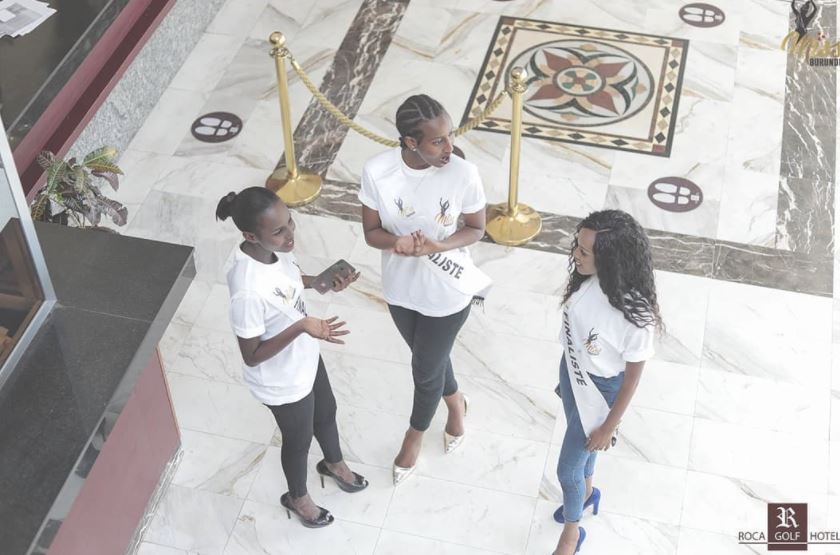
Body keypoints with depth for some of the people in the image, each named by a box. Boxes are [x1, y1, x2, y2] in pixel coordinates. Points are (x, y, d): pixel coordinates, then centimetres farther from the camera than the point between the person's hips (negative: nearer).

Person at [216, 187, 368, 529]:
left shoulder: (275, 247, -19)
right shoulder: (248, 291, -42)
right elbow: (252, 357, -29)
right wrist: (300, 327, -41)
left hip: (305, 358, 7)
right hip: (284, 382, -7)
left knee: (326, 413, 33)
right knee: (299, 441, 23)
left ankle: (333, 464, 66)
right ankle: (297, 497, 56)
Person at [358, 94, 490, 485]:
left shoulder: (463, 174, -26)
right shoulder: (377, 171, -23)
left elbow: (476, 229, -9)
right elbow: (371, 232, -11)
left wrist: (437, 246, -28)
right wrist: (397, 242, -33)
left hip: (446, 293, -2)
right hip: (400, 287, 2)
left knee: (425, 370, 18)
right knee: (430, 357, 27)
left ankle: (415, 434, 49)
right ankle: (456, 403, 61)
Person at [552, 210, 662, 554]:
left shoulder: (635, 314, -38)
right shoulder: (587, 278, -20)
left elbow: (632, 378, -22)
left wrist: (609, 427, -11)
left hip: (600, 391, -6)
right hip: (571, 374, 6)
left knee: (567, 469, 13)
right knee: (580, 445, 32)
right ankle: (586, 493, 63)